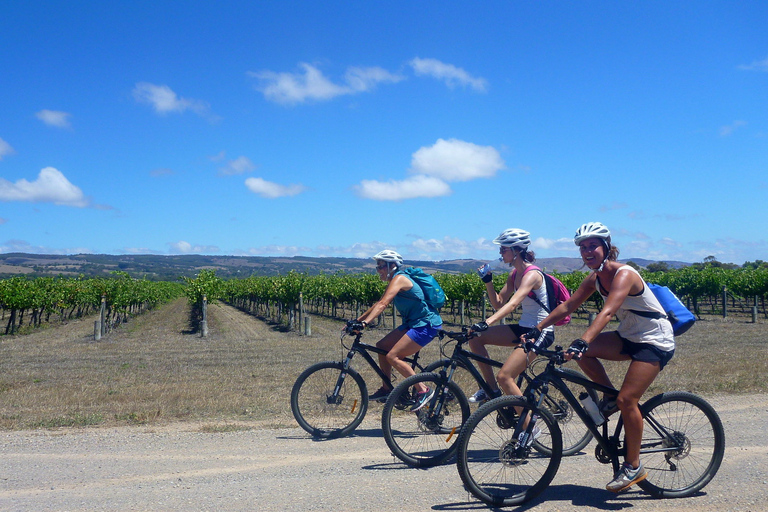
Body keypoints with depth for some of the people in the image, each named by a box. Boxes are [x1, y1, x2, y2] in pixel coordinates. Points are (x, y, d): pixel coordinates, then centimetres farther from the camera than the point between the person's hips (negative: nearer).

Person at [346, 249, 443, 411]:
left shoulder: (399, 279, -16)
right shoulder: (394, 281, 13)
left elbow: (383, 304, -28)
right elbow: (378, 304, 17)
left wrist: (365, 323, -37)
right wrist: (357, 320, 13)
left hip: (426, 325, -10)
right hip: (413, 322, 10)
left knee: (392, 356, -16)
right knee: (382, 346, 7)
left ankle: (423, 390, -11)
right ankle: (386, 389, 14)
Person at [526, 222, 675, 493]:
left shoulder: (624, 275, -25)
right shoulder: (595, 278, 0)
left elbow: (606, 312, -40)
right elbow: (567, 306, 0)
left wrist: (582, 342, -52)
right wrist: (536, 329, -8)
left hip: (656, 341, -8)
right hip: (629, 336, 8)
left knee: (627, 399, -17)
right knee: (582, 353, -12)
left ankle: (634, 466, -1)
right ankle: (610, 397, 8)